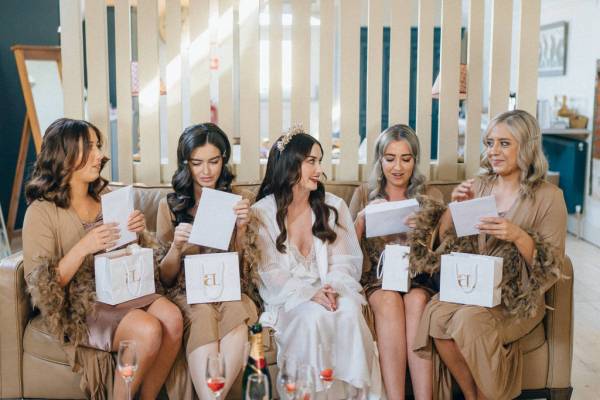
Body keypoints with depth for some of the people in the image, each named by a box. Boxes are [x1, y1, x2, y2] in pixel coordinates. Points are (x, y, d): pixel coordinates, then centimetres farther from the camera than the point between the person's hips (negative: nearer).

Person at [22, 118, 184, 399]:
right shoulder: (41, 212, -7)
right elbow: (41, 287, -12)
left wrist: (139, 233, -4)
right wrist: (83, 247, -24)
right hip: (77, 306, -5)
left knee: (172, 317, -25)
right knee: (148, 330, -30)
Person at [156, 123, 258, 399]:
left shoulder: (240, 201, 10)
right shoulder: (170, 206, 7)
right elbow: (166, 278, 8)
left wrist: (241, 229, -11)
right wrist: (176, 246, -14)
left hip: (230, 290, 1)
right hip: (187, 292, 0)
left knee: (235, 313, -35)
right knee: (203, 316, -36)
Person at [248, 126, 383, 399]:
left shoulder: (334, 207, 9)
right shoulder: (262, 213, 0)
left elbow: (345, 260, 5)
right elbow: (268, 271, -5)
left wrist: (332, 289, -17)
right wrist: (308, 294, -20)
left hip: (331, 291, 2)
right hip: (286, 297, -2)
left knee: (349, 312, -30)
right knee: (314, 316, -33)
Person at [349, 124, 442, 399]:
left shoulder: (431, 197, 14)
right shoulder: (364, 194, 13)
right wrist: (361, 219, -12)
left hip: (419, 279, 0)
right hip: (375, 278, 0)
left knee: (416, 300, -34)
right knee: (389, 300, -34)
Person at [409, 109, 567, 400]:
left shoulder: (548, 197, -3)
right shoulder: (477, 186, 9)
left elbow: (551, 266, -7)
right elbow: (442, 242, 8)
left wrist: (518, 236, -23)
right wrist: (455, 206, -8)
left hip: (518, 298, -3)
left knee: (469, 320, -32)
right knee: (436, 314, -27)